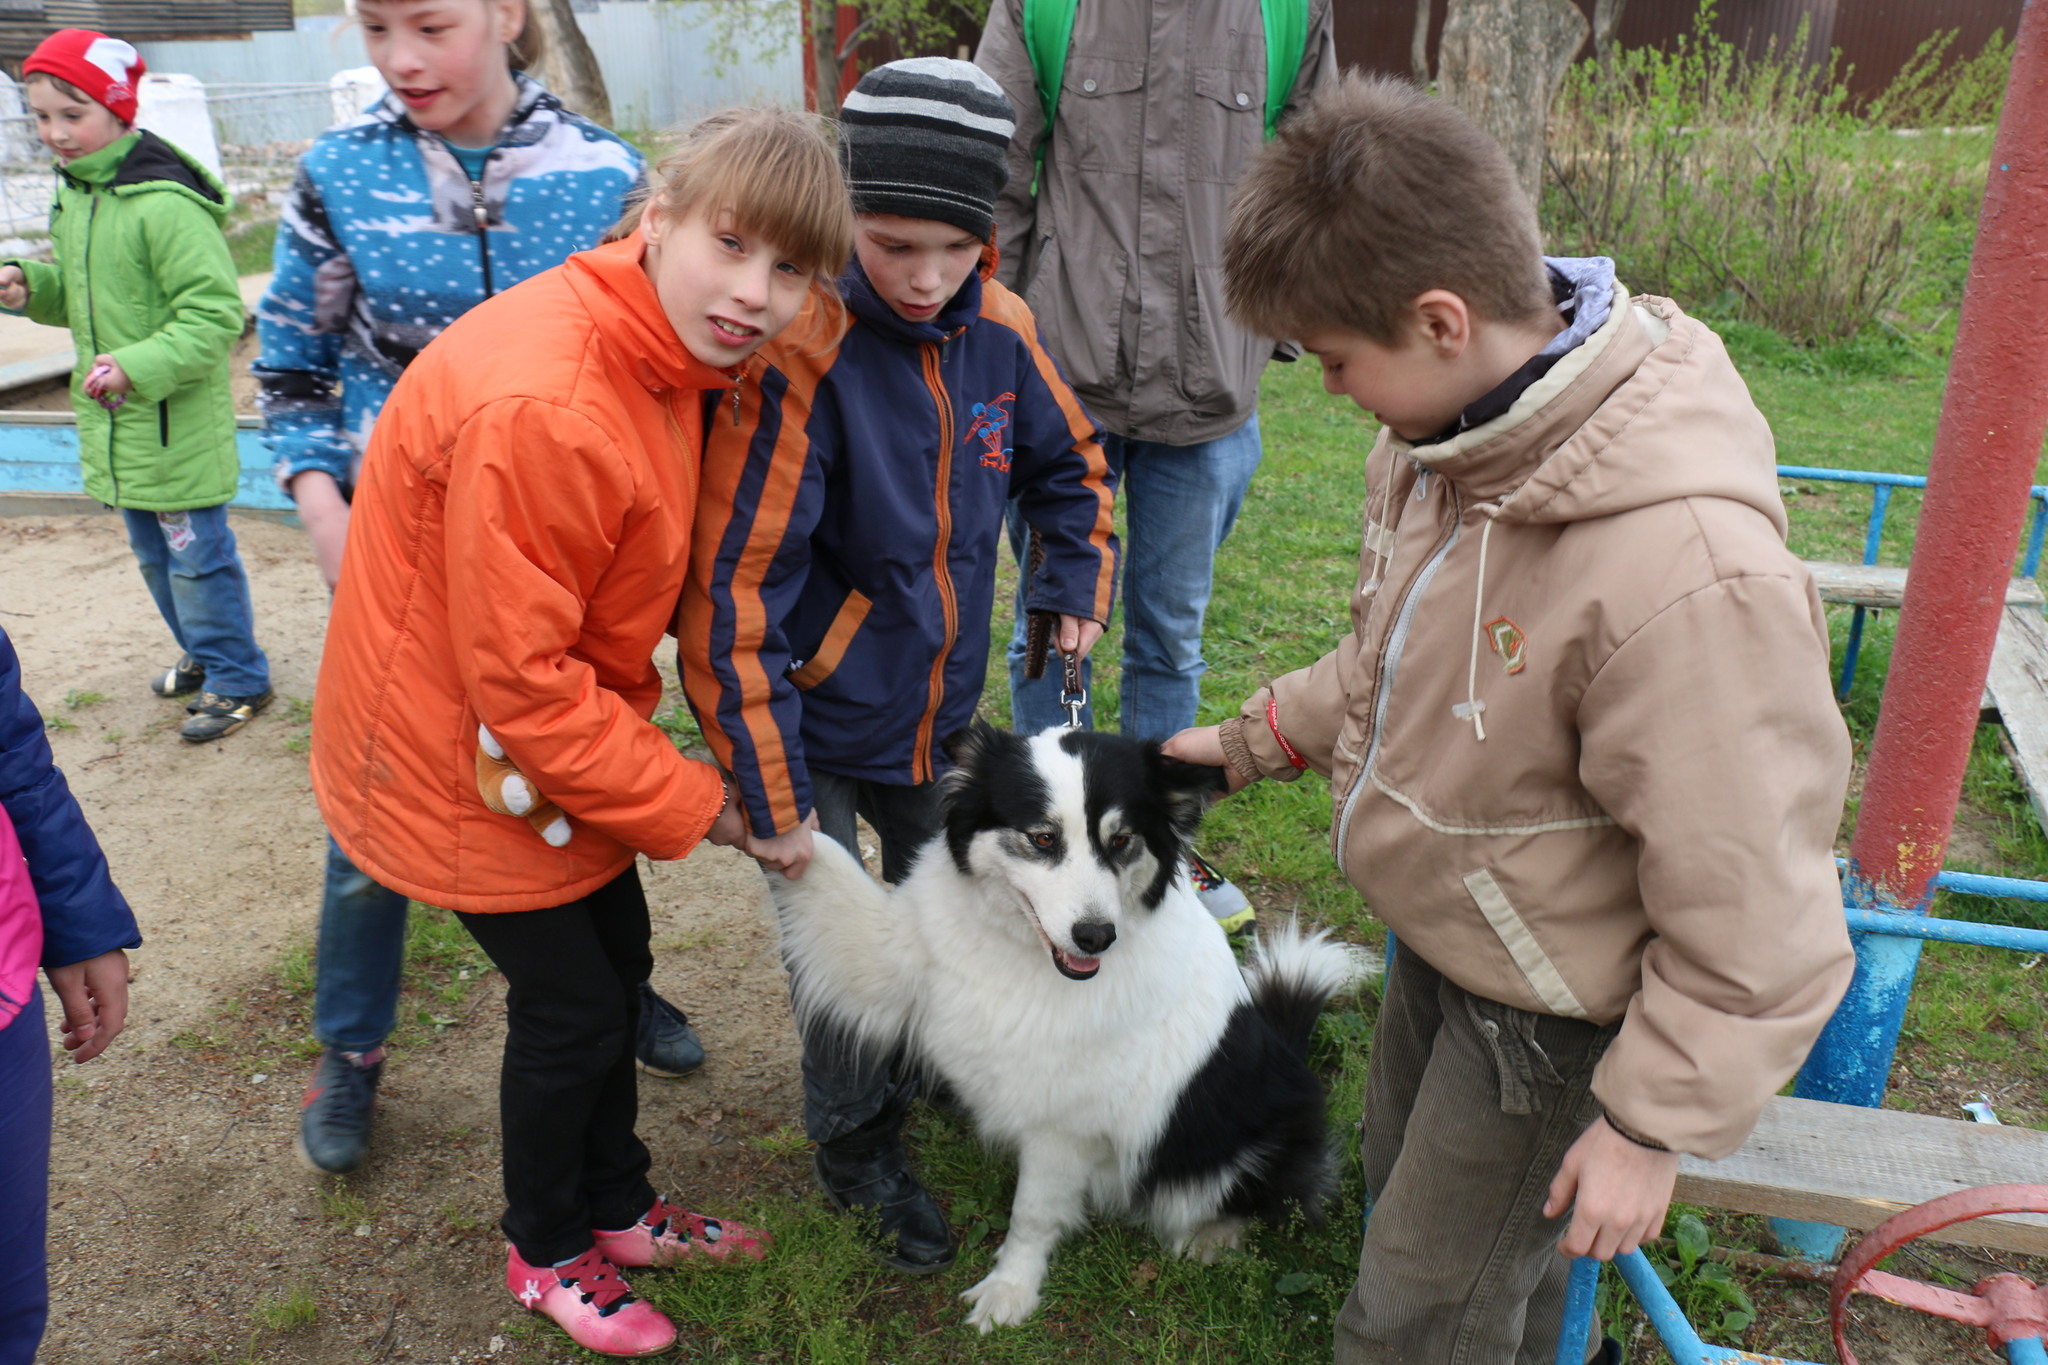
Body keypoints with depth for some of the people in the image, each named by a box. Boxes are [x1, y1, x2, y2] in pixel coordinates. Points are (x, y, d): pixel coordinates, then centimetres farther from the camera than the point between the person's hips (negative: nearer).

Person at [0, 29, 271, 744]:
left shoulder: (164, 203, -20)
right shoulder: (73, 192, 9)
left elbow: (215, 313, -22)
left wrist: (138, 367, -29)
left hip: (178, 425, -9)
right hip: (115, 423, 9)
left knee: (198, 556, 1)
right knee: (153, 555, 21)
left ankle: (238, 680, 17)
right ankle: (205, 655, 39)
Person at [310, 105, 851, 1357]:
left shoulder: (670, 352, -4)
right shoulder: (539, 409, -34)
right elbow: (520, 678, -28)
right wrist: (689, 800, -19)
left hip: (563, 720, 9)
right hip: (462, 753, -8)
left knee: (618, 961, 19)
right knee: (572, 1005, 5)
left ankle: (618, 1208, 43)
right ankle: (546, 1253, 34)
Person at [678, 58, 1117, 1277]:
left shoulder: (998, 328, -8)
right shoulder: (804, 354, -25)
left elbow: (1073, 461, 13)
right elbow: (736, 587, -24)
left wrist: (1077, 585, 1)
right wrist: (770, 792, -21)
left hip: (941, 712, 6)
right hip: (819, 728, -5)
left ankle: (925, 1075, 51)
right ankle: (857, 1145, 35)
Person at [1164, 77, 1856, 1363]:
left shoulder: (1688, 574, -38)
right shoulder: (1451, 426, -11)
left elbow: (1753, 906, -27)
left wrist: (1657, 1120, -18)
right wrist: (1261, 738, 9)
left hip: (1557, 1009, -8)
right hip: (1441, 927, 8)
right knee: (1405, 1175, 31)